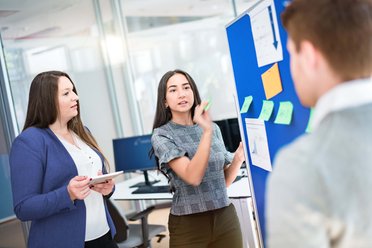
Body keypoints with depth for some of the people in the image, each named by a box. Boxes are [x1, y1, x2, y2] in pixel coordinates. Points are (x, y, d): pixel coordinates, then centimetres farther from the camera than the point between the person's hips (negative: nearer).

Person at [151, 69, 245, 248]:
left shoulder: (213, 128, 5)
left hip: (226, 219, 4)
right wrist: (207, 131, -25)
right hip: (188, 225, -4)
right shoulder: (161, 136, -7)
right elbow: (193, 177, -20)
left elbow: (223, 180, 11)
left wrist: (238, 158, -5)